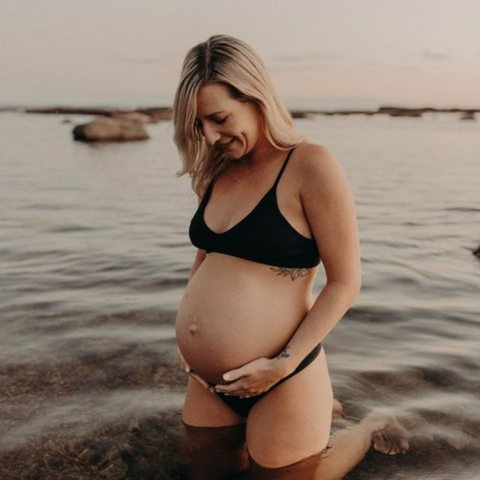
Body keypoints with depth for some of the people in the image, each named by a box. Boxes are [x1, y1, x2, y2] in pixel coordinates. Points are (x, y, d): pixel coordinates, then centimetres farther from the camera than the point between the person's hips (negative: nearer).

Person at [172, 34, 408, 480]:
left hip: (278, 380, -7)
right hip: (209, 382, 7)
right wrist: (186, 335, 6)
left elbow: (345, 282, -14)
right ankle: (311, 414, 39)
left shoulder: (311, 166, -16)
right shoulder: (217, 173, 4)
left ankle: (370, 428, 38)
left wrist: (284, 365, -20)